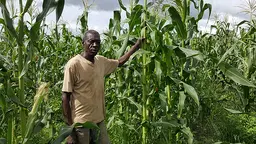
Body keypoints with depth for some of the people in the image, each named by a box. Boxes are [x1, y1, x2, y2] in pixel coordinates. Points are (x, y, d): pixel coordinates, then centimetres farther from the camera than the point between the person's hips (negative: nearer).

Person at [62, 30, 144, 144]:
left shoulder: (101, 61, 4)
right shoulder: (73, 64, -14)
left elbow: (119, 62, 27)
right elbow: (65, 98, -13)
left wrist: (136, 46, 26)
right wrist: (70, 131, -14)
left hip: (99, 121, 6)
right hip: (80, 124, -6)